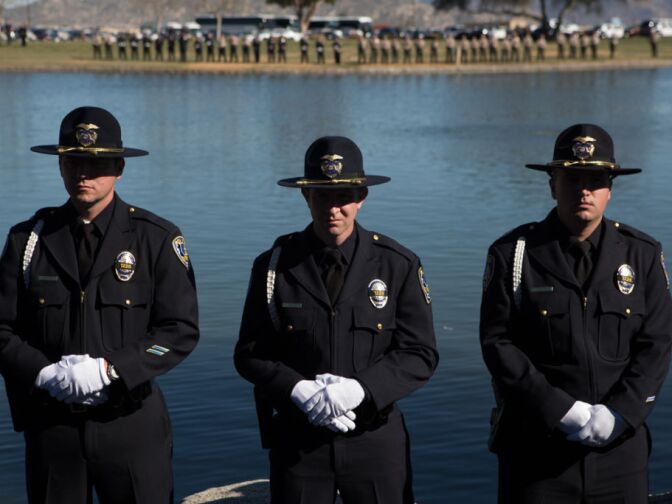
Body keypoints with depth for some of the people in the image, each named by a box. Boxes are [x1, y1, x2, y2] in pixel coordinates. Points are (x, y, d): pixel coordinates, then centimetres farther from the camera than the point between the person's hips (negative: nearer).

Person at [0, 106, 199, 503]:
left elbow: (181, 330, -6)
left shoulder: (157, 238, -2)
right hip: (50, 423, 2)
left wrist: (109, 369, -17)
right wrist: (44, 374, -15)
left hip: (131, 422, -2)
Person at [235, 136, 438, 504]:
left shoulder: (398, 265, -2)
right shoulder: (274, 266, 0)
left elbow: (420, 354, -4)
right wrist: (298, 390, -16)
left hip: (375, 440, 0)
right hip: (296, 441, 1)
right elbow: (250, 353, 2)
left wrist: (359, 389, -19)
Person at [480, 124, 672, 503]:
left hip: (620, 442, 2)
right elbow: (498, 342, -7)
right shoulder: (513, 254, -1)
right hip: (536, 449, -2)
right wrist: (562, 411, -14)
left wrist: (618, 413, -12)